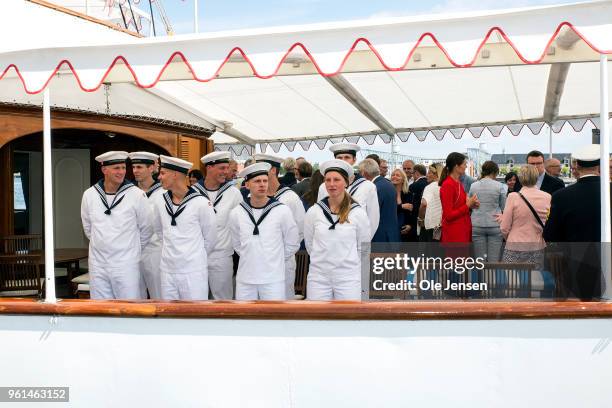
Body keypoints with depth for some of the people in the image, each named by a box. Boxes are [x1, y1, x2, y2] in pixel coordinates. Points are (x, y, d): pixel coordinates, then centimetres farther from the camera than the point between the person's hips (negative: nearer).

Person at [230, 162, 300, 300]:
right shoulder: (236, 213, 0)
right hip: (245, 279, 3)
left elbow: (292, 244, 4)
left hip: (273, 279, -2)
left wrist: (276, 261, 9)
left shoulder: (282, 211, -7)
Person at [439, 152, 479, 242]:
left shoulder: (459, 183, 12)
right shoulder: (447, 185, -14)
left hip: (464, 231, 9)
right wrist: (468, 205, -14)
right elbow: (448, 215, -17)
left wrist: (471, 205, 4)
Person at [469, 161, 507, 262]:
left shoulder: (473, 186, 2)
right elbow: (503, 207, 3)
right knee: (494, 260, 3)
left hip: (477, 225, 2)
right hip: (495, 225, -2)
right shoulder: (499, 186, -5)